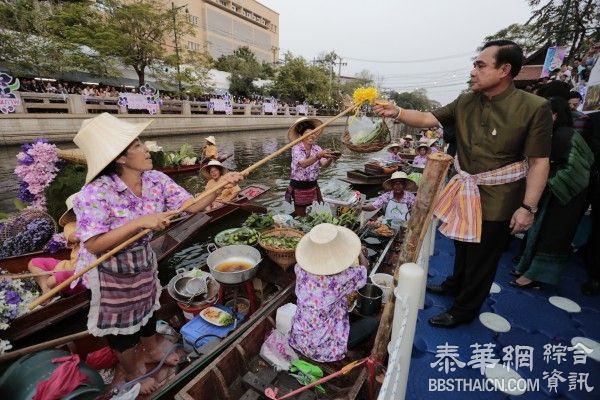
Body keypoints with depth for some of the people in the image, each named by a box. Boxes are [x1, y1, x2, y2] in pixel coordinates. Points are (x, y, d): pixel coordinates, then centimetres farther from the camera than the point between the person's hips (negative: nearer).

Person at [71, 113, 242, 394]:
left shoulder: (156, 180, -13)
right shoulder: (96, 193, -29)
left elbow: (192, 206, -14)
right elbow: (93, 245, -31)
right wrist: (140, 222, -38)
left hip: (144, 262, 6)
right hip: (111, 273, -5)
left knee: (147, 308, 27)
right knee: (122, 322, 18)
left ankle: (152, 351, 56)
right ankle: (132, 371, 47)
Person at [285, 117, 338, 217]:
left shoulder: (317, 148, 0)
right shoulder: (296, 149, -14)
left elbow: (323, 165, -14)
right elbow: (304, 164, -34)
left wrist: (330, 159, -35)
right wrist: (318, 156, -47)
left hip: (313, 186, 5)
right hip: (299, 187, -4)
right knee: (300, 215, 7)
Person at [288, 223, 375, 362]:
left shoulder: (300, 270, -19)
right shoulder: (340, 280, -32)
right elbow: (364, 268, -10)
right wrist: (360, 253, 10)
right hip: (324, 350, -5)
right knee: (372, 323, 8)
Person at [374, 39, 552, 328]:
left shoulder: (535, 108, -16)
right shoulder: (465, 103, -2)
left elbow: (539, 162, -15)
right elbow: (428, 119, -2)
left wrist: (528, 207, -18)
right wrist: (397, 112, -19)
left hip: (498, 198, -5)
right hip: (465, 190, 5)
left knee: (483, 257, 10)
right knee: (463, 244, 25)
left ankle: (464, 309, 31)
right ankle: (455, 284, 50)